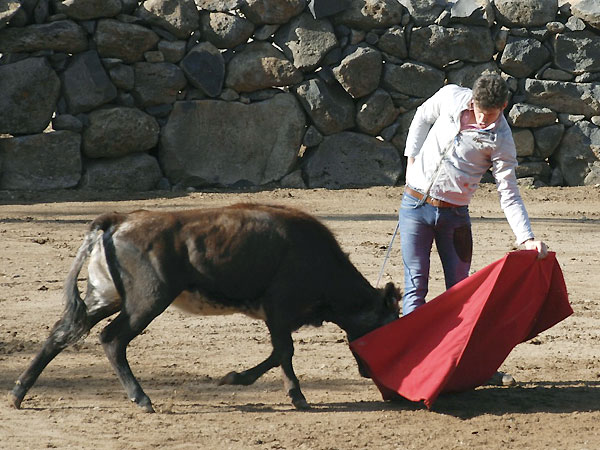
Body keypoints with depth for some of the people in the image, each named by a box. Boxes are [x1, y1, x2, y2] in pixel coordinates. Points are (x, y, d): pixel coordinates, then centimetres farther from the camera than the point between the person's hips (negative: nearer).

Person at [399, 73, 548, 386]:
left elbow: (509, 195, -12)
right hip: (415, 204, 1)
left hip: (454, 215, -1)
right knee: (415, 287, -1)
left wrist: (527, 239, -23)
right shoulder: (451, 97, -7)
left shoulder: (500, 140, -12)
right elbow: (422, 118, 15)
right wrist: (412, 158, 8)